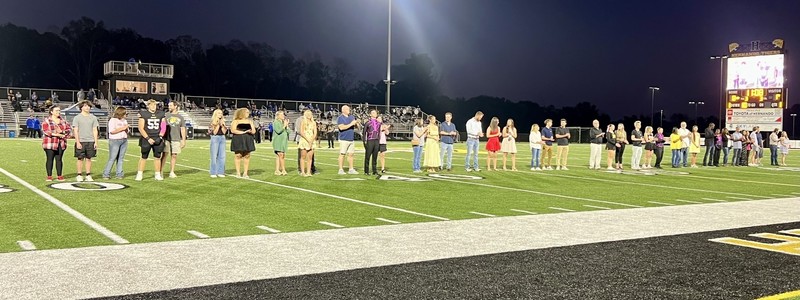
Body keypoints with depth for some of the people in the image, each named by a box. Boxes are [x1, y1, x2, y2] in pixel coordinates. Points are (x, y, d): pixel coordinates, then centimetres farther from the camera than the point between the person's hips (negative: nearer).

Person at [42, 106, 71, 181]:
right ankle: (49, 176, 4)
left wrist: (62, 132, -13)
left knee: (59, 159, 5)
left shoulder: (63, 121, 13)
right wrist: (56, 134, -21)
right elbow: (46, 131, -12)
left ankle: (60, 176, 9)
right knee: (50, 159, -1)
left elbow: (69, 129, 6)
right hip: (50, 143, -3)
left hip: (61, 143, 4)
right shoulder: (47, 121, 0)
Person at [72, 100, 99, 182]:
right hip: (81, 141, -2)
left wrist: (95, 142, 2)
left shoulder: (93, 118, 10)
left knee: (89, 158, 4)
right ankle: (79, 175, 7)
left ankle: (88, 175, 10)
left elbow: (95, 130, 9)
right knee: (80, 159, 0)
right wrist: (78, 142, -9)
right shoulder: (77, 118, 3)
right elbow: (75, 131, -1)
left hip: (90, 141, 2)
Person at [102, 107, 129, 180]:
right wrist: (122, 128, -15)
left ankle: (119, 175, 7)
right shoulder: (112, 120, -4)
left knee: (121, 158, 4)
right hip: (115, 141, -6)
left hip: (124, 140, 6)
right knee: (112, 158, -8)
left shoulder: (124, 121, 18)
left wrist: (127, 129, 0)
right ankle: (106, 174, -3)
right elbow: (111, 131, -15)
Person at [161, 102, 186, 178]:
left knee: (174, 155, 4)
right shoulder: (165, 115, 6)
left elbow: (183, 129, 11)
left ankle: (172, 172, 13)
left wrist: (183, 140, 6)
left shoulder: (180, 117, 10)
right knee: (164, 154, -4)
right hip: (166, 138, -1)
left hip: (176, 139, 1)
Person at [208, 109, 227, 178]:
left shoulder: (223, 122, 10)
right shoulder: (212, 123, -2)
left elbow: (224, 132, 3)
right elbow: (214, 132, -12)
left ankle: (220, 172, 8)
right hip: (215, 139, -5)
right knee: (214, 156, -4)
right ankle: (213, 173, 1)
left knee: (222, 156, 2)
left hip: (222, 138, 5)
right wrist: (218, 125, -14)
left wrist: (222, 125, -7)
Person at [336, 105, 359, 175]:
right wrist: (351, 124, -19)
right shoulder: (340, 118, -6)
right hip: (344, 139, -6)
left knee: (350, 154, 8)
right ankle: (341, 170, 0)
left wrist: (356, 123, -8)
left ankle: (351, 169, 13)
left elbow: (356, 126, 15)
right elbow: (341, 127, -19)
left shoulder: (352, 117, 15)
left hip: (351, 139, 6)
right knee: (342, 154, -4)